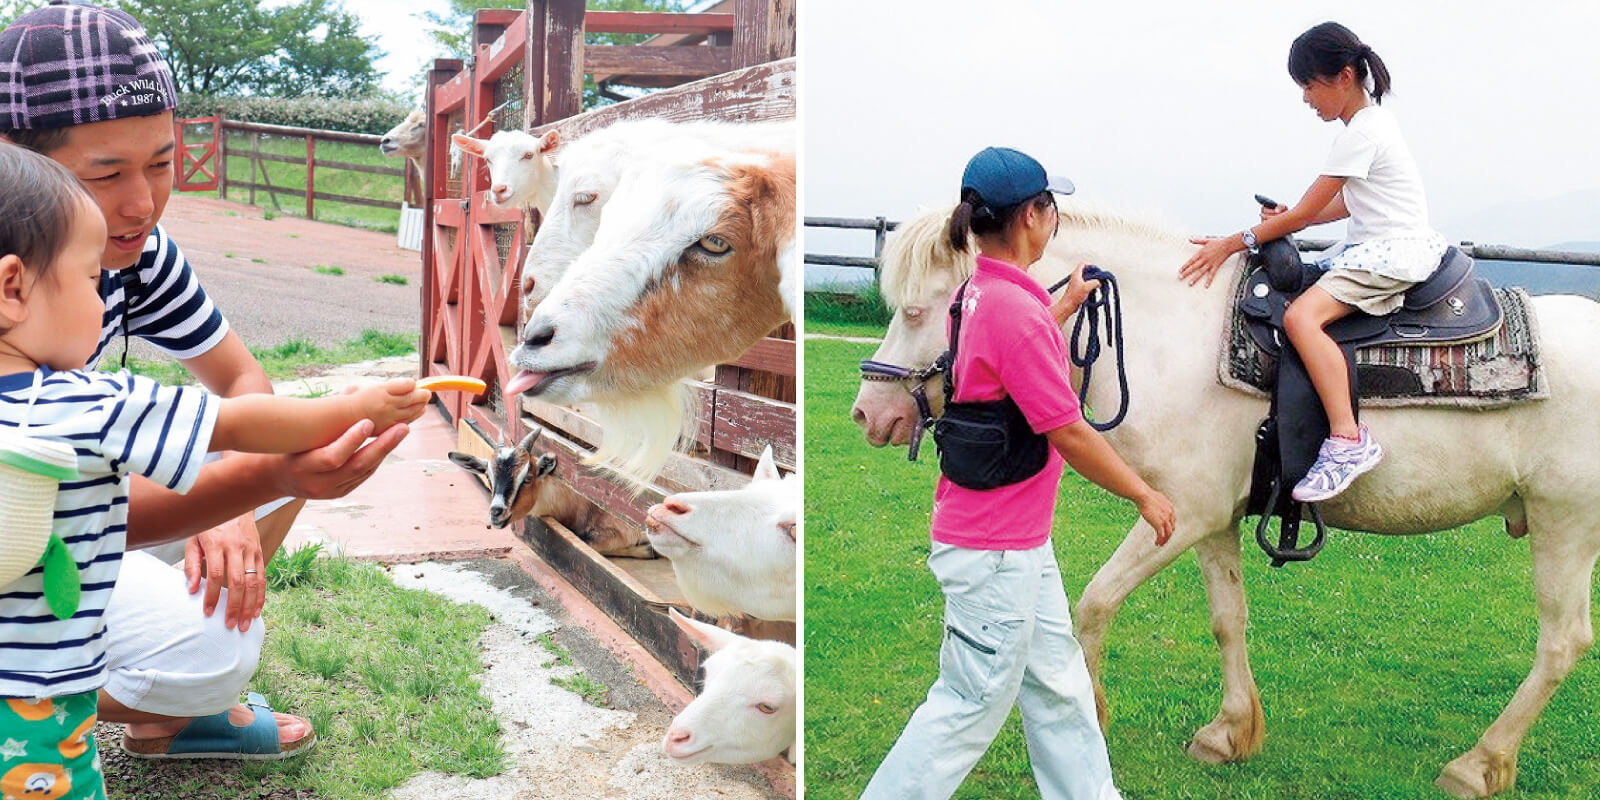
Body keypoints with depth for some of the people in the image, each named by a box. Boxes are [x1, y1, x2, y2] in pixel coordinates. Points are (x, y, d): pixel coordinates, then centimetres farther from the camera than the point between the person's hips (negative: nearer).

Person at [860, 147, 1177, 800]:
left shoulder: (978, 293, 6)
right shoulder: (1015, 310, -23)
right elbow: (1069, 435, -20)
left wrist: (1065, 305, 35)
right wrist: (1145, 495, -7)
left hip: (1020, 540, 10)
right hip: (995, 550, -10)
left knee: (1058, 689, 19)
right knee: (970, 706, 2)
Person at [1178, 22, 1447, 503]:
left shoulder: (1361, 133, -16)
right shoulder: (1370, 122, 15)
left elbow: (1305, 212, -15)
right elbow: (1347, 203, 21)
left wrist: (1234, 243, -10)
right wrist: (1292, 219, 6)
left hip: (1393, 253, -11)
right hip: (1374, 247, 11)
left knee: (1301, 316, -29)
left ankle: (1348, 440, -33)